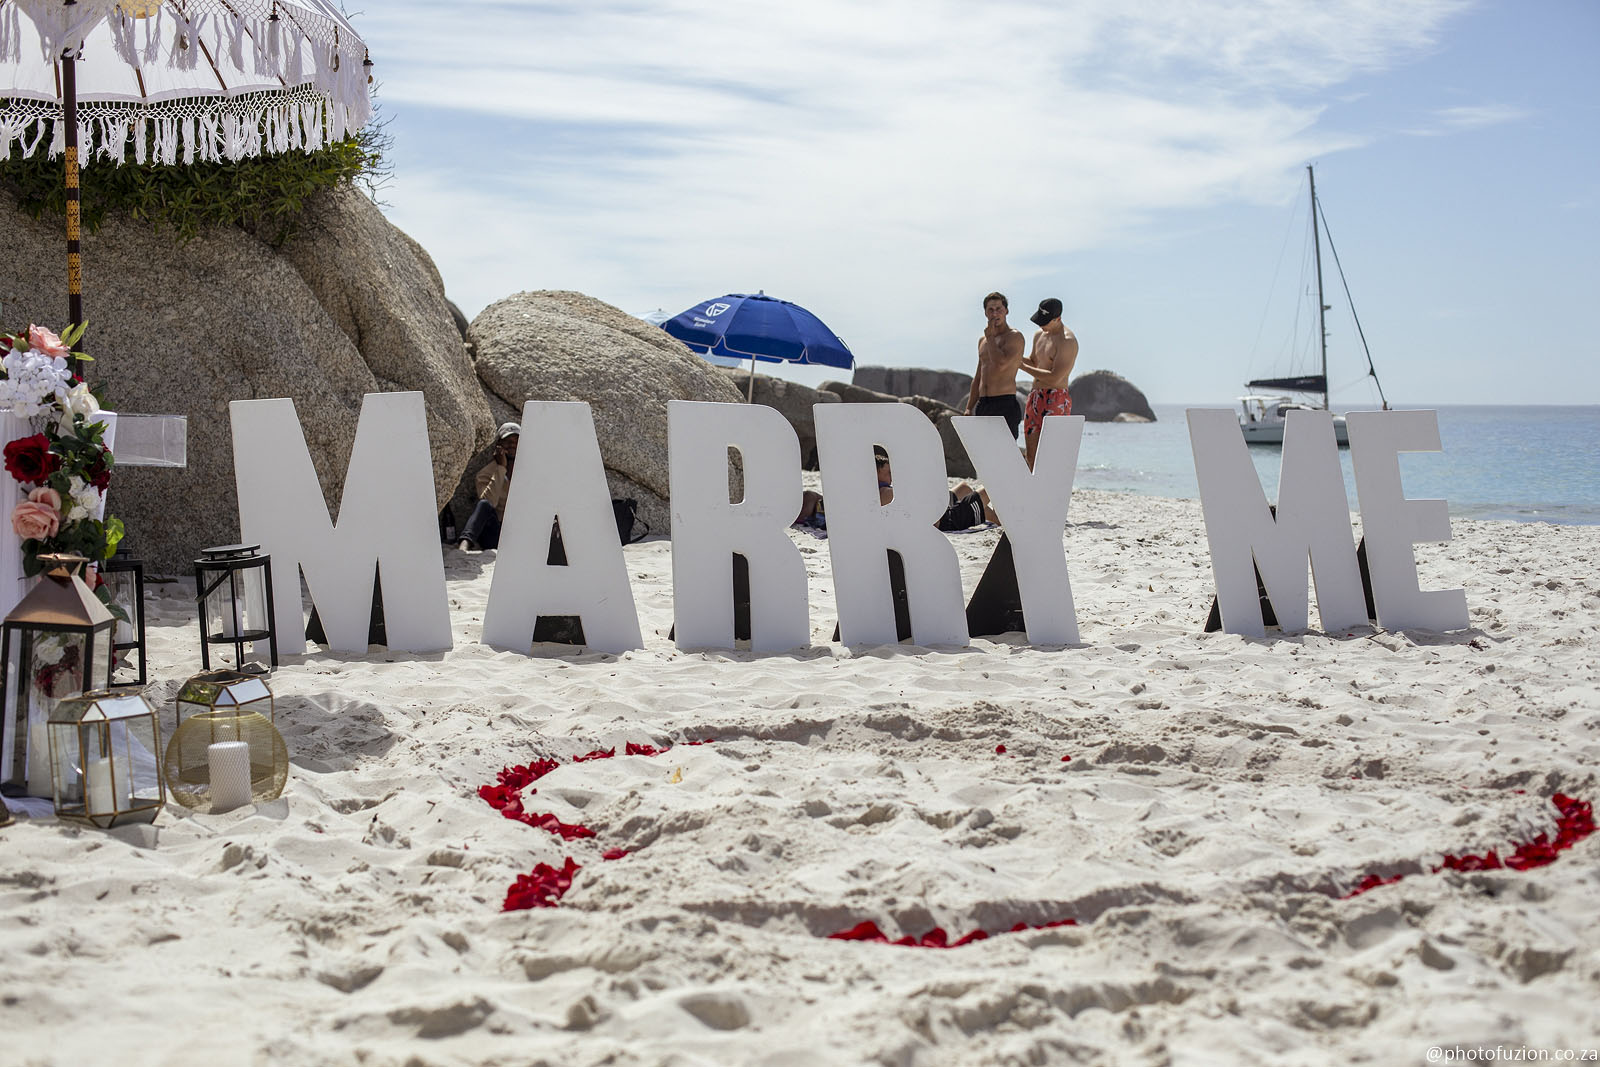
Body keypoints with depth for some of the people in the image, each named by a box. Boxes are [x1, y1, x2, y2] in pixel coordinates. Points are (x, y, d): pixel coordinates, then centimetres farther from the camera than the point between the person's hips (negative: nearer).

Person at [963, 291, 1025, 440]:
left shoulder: (1014, 336, -4)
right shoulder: (983, 340, 19)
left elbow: (1001, 363, -22)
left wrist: (990, 337, -8)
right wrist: (969, 409, 17)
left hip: (1005, 404, -7)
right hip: (983, 405, 7)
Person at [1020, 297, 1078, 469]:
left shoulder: (1067, 341, -14)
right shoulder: (1039, 335, 14)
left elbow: (1054, 378, -20)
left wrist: (1021, 366, -15)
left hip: (1056, 401, -9)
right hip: (1034, 397, 9)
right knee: (1031, 456, 5)